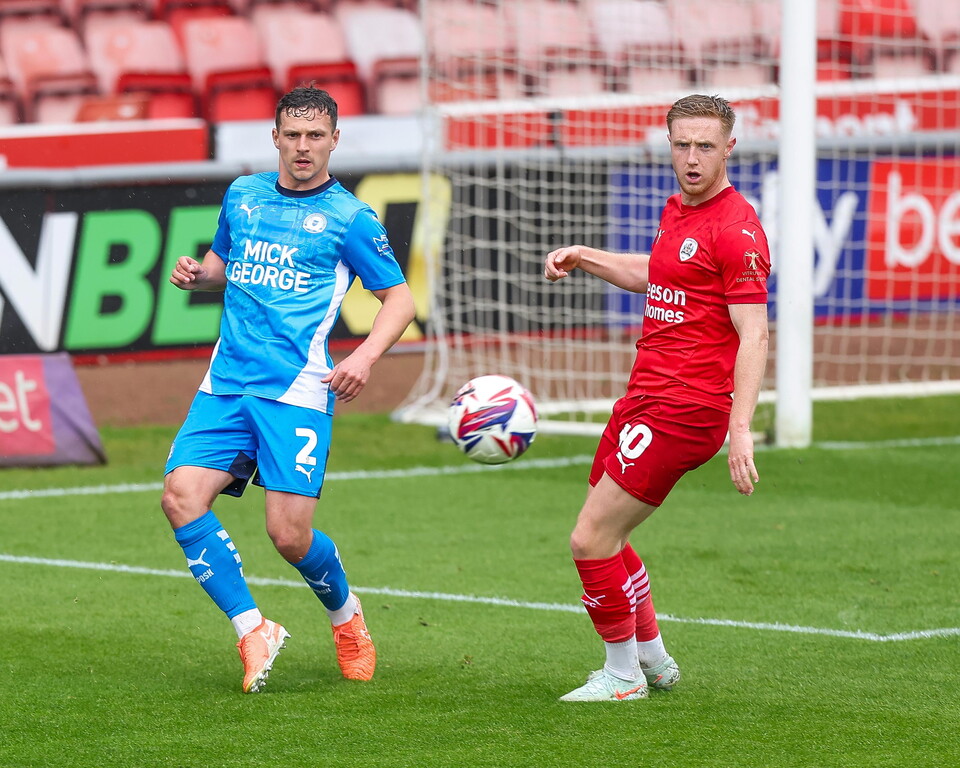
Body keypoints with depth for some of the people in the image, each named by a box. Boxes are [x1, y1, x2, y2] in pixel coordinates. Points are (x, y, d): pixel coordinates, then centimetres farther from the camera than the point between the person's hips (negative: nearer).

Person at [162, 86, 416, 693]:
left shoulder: (349, 218, 2)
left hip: (297, 391, -4)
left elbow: (399, 299, 6)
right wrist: (196, 274, 6)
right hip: (227, 384, 4)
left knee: (289, 533, -11)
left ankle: (347, 616, 22)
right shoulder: (243, 196, 15)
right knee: (182, 496, -17)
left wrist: (365, 356, -11)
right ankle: (253, 631, -5)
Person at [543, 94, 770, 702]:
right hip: (645, 398, 10)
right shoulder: (677, 210, 12)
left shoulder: (737, 228, -16)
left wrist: (741, 430, -27)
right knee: (603, 537, 19)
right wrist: (585, 258, 25)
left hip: (683, 410, -10)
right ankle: (653, 659, 33)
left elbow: (754, 335, -20)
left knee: (590, 541, -9)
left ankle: (623, 674, 7)